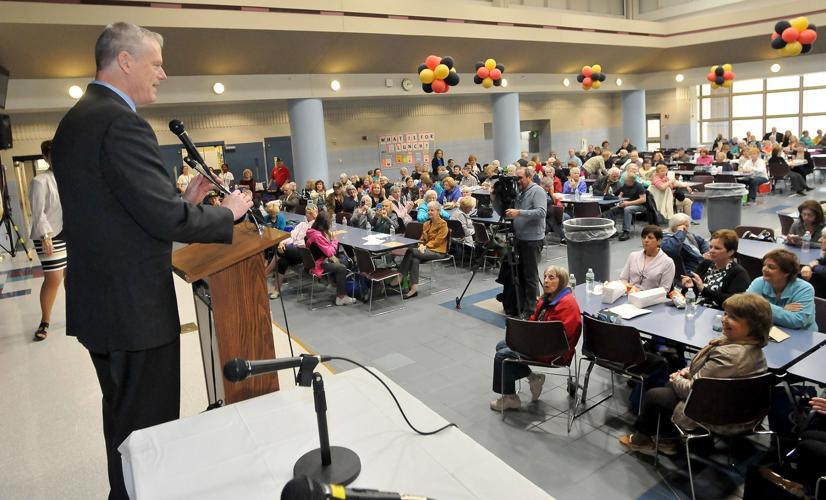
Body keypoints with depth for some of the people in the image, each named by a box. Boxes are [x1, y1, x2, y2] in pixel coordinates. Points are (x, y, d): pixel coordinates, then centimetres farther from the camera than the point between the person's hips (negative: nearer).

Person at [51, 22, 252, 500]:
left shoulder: (75, 119, 11)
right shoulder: (120, 122, -20)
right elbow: (168, 219, -25)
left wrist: (184, 198, 8)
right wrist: (229, 210, -9)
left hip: (99, 301, 10)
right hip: (135, 307, -10)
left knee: (123, 420, 25)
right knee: (148, 429, 5)